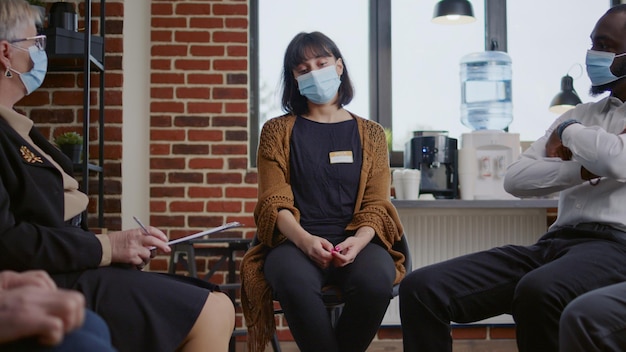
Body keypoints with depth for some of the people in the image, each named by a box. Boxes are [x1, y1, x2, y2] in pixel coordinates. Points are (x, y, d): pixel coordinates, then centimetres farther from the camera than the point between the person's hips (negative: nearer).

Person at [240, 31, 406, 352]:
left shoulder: (370, 134, 15)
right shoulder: (278, 131, 12)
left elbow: (376, 204, 7)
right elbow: (274, 202, 1)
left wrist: (359, 241, -16)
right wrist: (305, 240, -19)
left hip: (355, 240, 1)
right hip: (295, 240, -1)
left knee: (375, 281, -34)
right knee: (295, 284, -37)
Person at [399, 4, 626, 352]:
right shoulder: (580, 114, 22)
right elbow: (515, 178, 10)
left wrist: (568, 132, 1)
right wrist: (587, 170, -5)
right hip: (554, 243, 6)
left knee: (538, 292, -40)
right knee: (421, 287, -12)